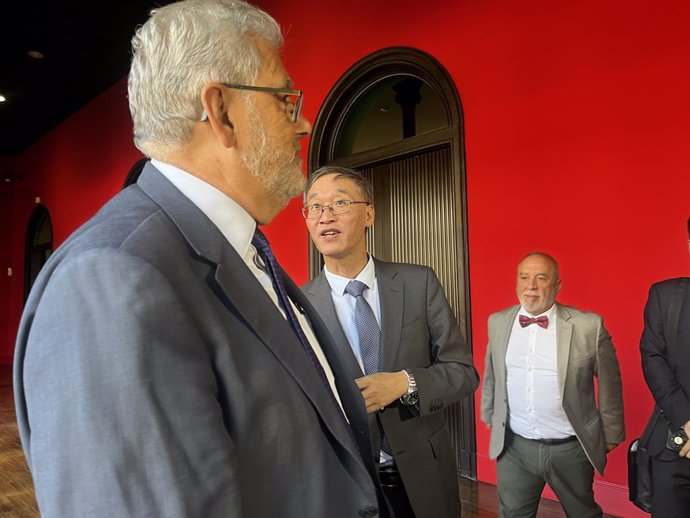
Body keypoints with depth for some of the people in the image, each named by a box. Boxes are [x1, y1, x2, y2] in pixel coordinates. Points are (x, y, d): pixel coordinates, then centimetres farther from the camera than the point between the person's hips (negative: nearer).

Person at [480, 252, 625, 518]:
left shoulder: (589, 326, -12)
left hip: (571, 449, -1)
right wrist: (489, 415, 18)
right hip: (514, 447, 2)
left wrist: (611, 434, 7)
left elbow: (609, 382, -1)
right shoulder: (498, 322, -2)